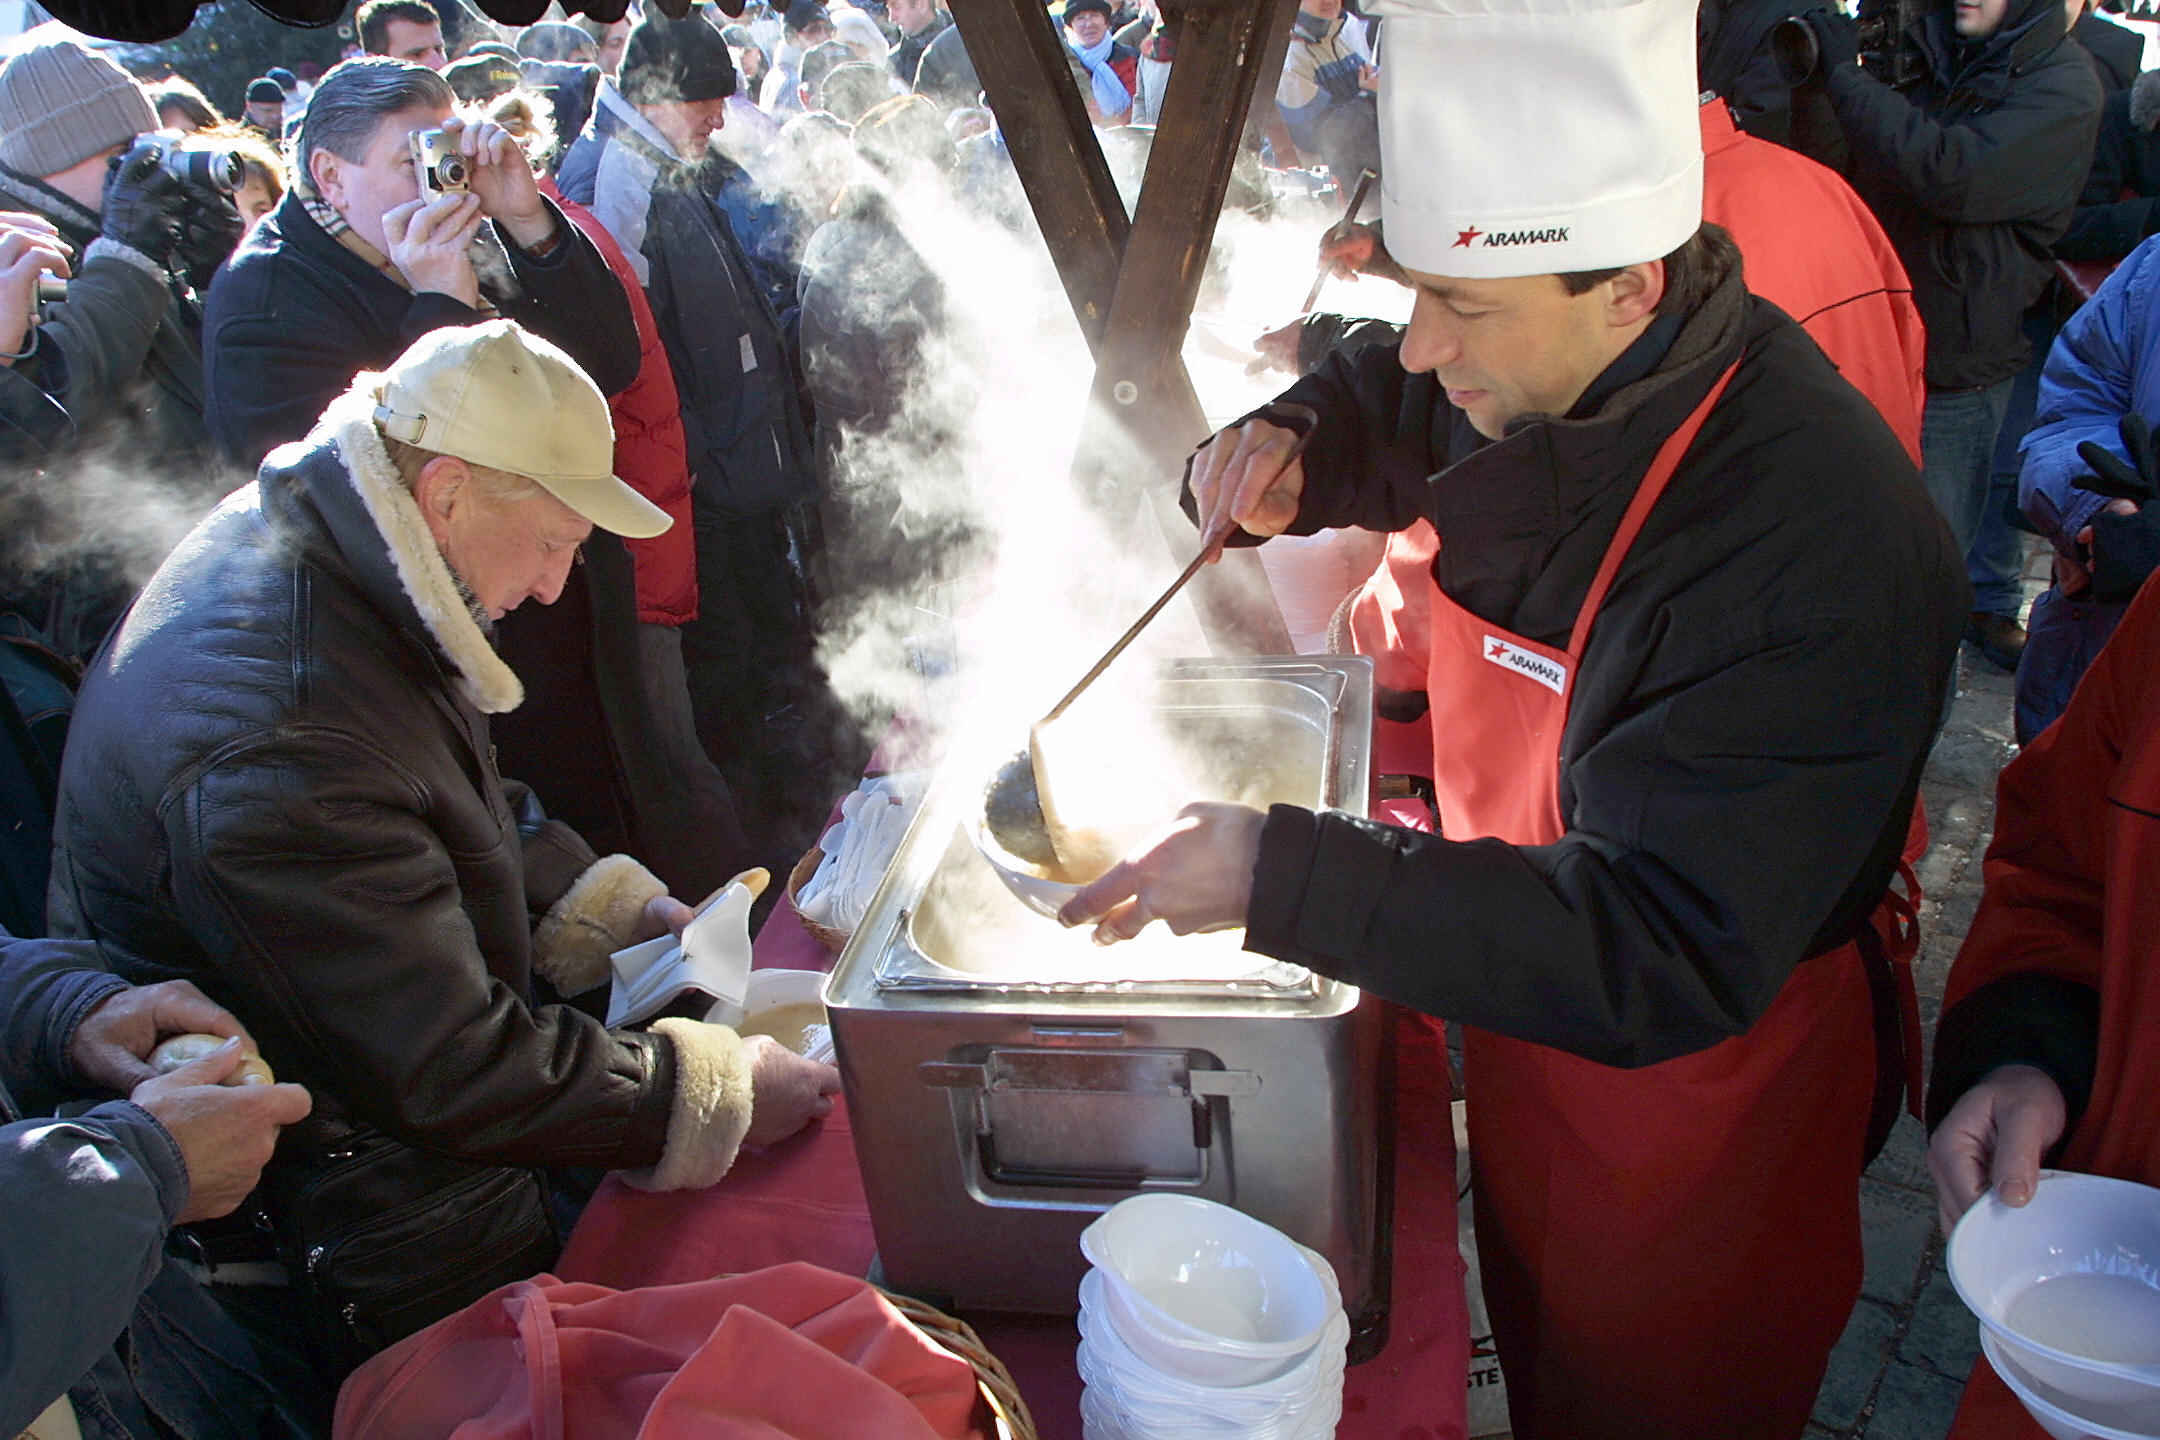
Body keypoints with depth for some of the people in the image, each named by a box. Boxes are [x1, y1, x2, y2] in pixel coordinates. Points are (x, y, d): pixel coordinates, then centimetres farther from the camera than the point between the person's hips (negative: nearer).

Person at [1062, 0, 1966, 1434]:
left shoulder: (1816, 548, -36)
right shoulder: (1544, 376, -11)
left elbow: (1662, 955, -38)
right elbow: (1376, 408, 12)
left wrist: (1279, 873, -40)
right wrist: (1280, 455, -12)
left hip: (1696, 1089, -7)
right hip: (1531, 1009, 7)